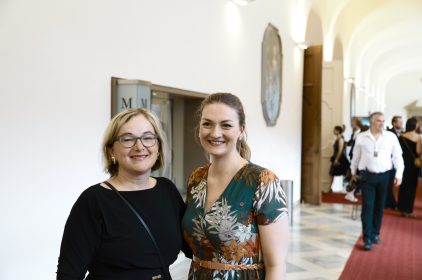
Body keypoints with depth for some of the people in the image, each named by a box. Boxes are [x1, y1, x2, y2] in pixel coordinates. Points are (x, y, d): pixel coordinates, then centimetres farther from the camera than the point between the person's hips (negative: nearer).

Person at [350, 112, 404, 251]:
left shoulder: (391, 137, -1)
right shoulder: (361, 137, -1)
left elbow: (398, 157, 3)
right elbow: (356, 156, 10)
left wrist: (399, 175, -3)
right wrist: (353, 172, 17)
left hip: (384, 176, 1)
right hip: (367, 176, -1)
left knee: (379, 207, 10)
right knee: (367, 207, -5)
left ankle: (375, 233, 25)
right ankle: (367, 238, -2)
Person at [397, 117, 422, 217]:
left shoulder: (402, 137, -2)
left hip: (404, 163, 3)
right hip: (414, 164, -3)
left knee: (403, 185, 15)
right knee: (411, 186, 6)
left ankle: (401, 207, 21)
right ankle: (408, 209, 7)